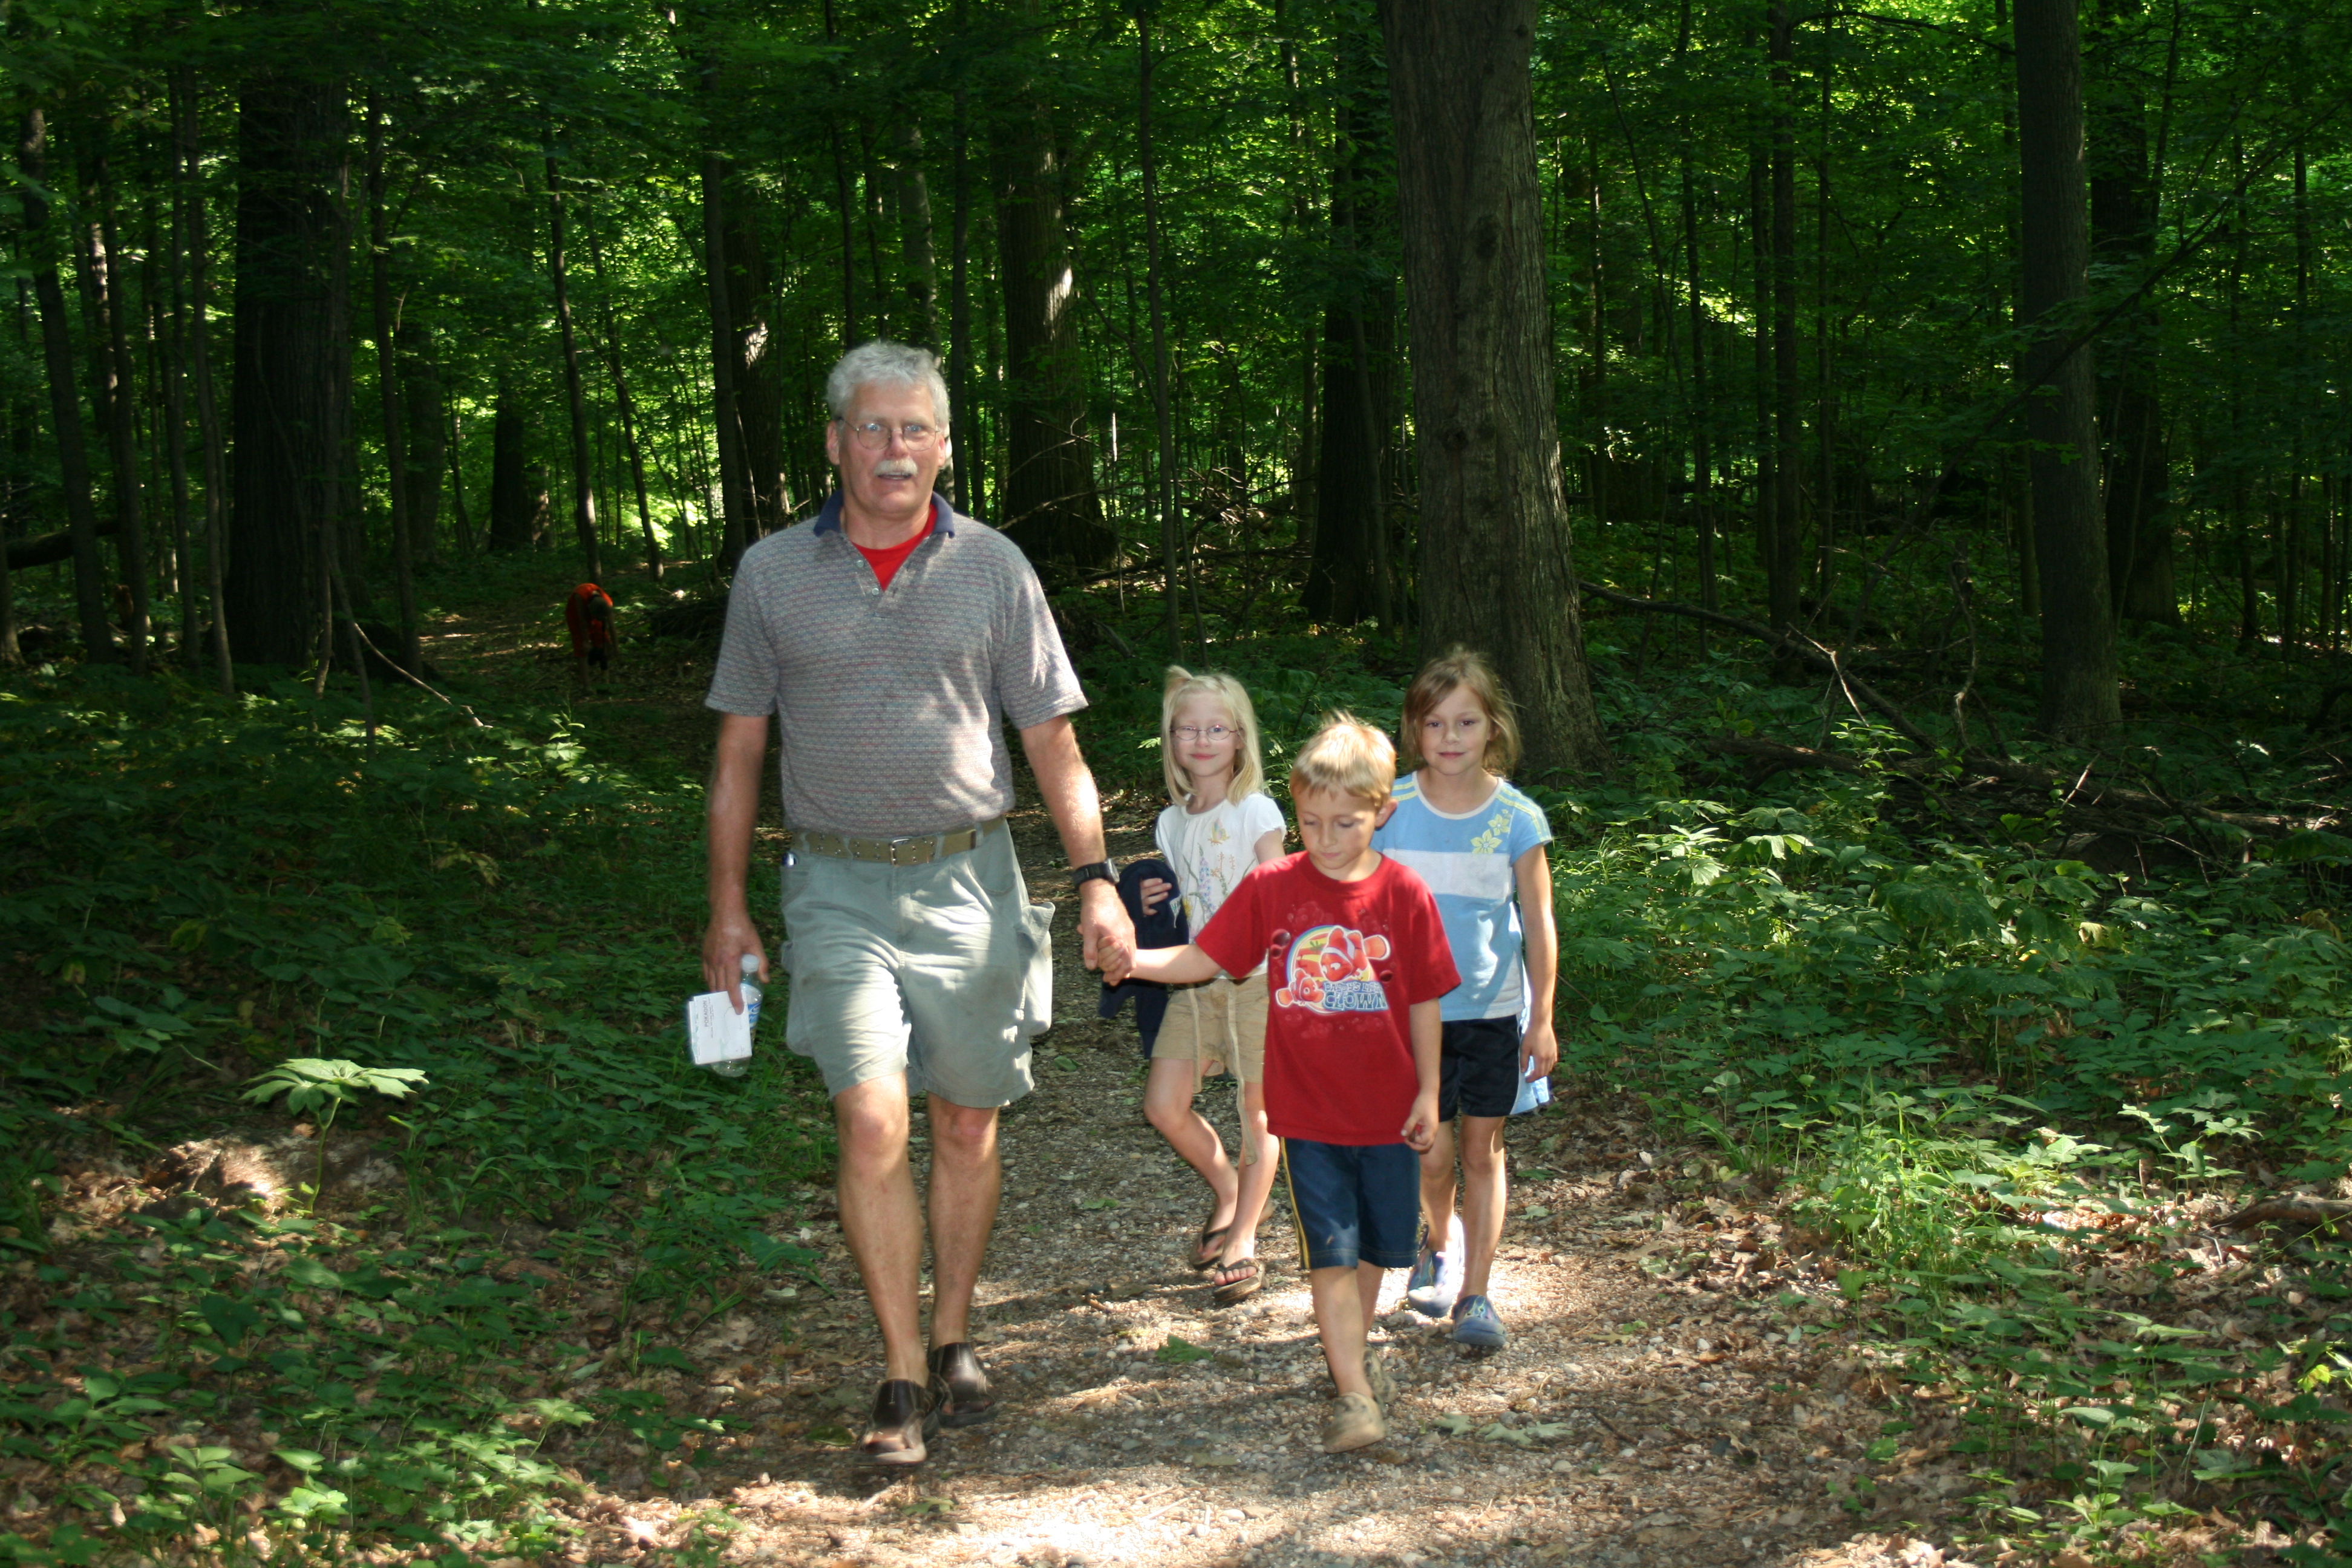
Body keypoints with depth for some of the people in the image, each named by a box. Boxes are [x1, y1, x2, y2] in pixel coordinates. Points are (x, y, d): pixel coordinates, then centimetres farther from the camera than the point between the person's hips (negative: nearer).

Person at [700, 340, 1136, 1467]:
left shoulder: (992, 568, 3)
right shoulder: (774, 574, 3)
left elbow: (1053, 746, 5)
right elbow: (739, 752, 9)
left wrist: (1095, 879, -5)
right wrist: (727, 907, 6)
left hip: (969, 881, 1)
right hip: (839, 887, -1)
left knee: (967, 1125, 8)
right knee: (872, 1121, -12)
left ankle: (953, 1344, 25)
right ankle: (904, 1379, -2)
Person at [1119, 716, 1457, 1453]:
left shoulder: (1404, 894, -7)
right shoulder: (1270, 889, -6)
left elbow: (1424, 1001, 0)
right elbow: (1202, 960, -2)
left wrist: (1428, 1092, 1)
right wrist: (1131, 959, -19)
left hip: (1387, 1110, 1)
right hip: (1308, 1110, -1)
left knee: (1378, 1244, 15)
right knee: (1331, 1250, -4)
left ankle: (1354, 1348, 40)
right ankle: (1354, 1394, 0)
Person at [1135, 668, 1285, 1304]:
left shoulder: (1257, 812, -8)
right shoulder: (1171, 823, 9)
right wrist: (1150, 903, -4)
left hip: (1256, 980, -5)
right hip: (1193, 982, 5)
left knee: (1258, 1109, 4)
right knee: (1164, 1104, -2)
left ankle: (1243, 1240, 17)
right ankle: (1227, 1192, 25)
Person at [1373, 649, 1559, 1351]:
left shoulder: (1516, 818, -7)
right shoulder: (1391, 810, -7)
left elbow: (1538, 923, -1)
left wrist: (1543, 1019, -1)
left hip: (1494, 1010, 0)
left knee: (1483, 1149, 6)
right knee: (1431, 1152, 3)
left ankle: (1475, 1295, 15)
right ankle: (1440, 1244, 35)